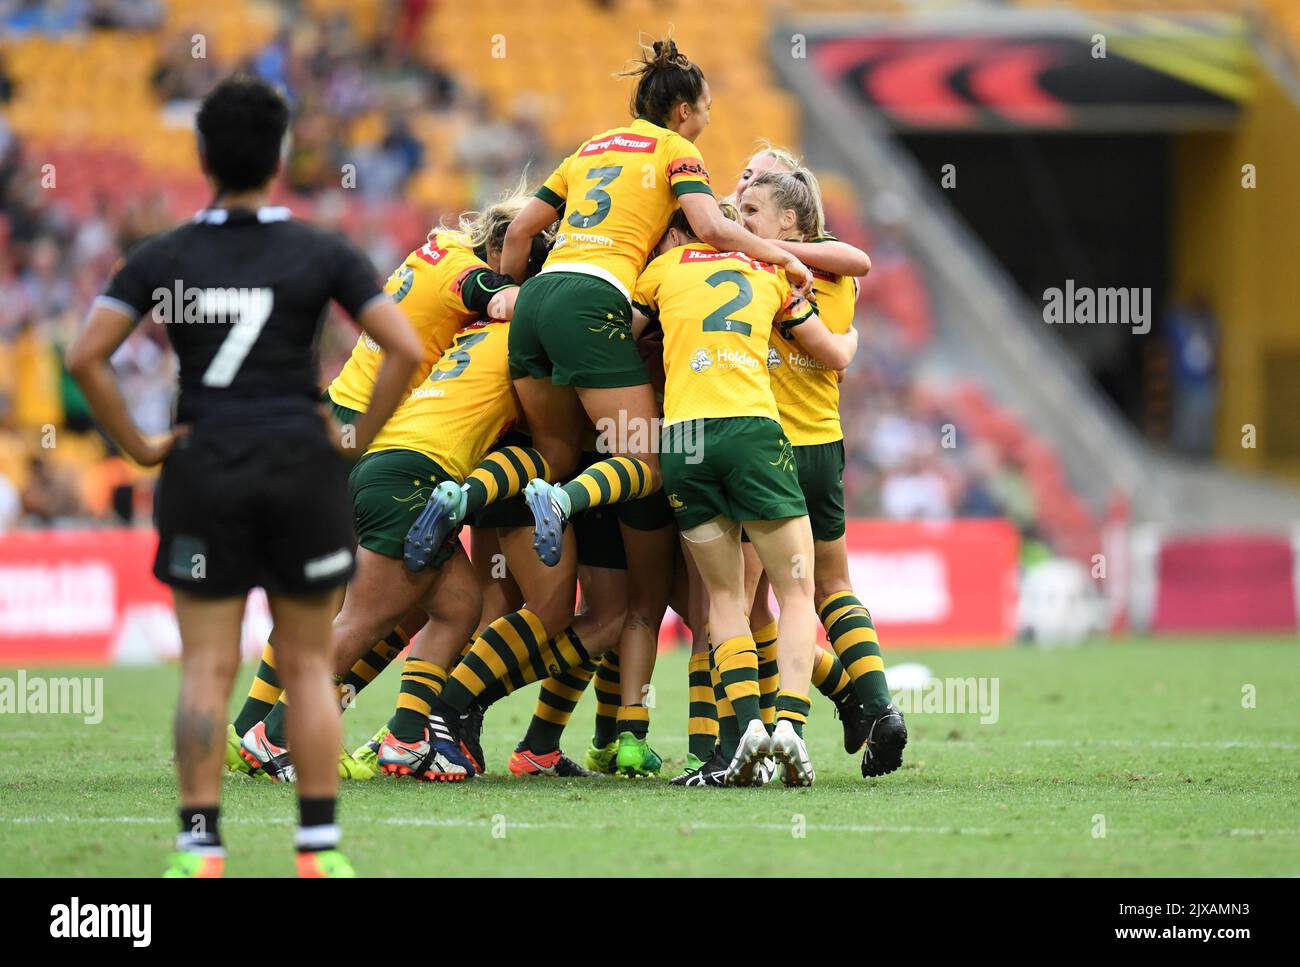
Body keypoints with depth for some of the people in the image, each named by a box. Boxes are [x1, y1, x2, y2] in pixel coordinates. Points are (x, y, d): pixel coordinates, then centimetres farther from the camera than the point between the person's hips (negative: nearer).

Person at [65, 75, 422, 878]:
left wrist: (140, 446, 0)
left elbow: (86, 358, -6)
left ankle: (201, 848, -4)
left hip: (203, 477, 1)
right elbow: (406, 349, -9)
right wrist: (358, 440, 0)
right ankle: (318, 849, 6)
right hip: (303, 470, -1)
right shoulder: (322, 255, -1)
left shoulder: (162, 259, 1)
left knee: (207, 670, 3)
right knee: (309, 667, 7)